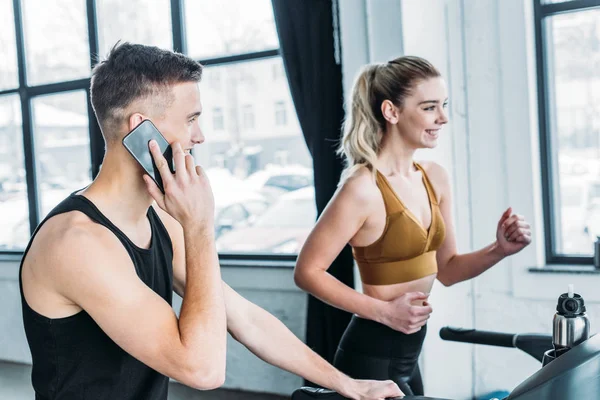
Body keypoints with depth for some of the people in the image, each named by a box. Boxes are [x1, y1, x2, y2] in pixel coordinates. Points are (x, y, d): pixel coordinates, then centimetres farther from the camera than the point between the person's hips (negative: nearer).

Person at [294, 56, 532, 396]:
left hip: (408, 354, 8)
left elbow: (446, 269, 9)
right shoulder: (363, 188, -20)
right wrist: (384, 311, -20)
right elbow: (307, 272, -16)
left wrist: (499, 250, -8)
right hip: (371, 357, -8)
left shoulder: (435, 178, 2)